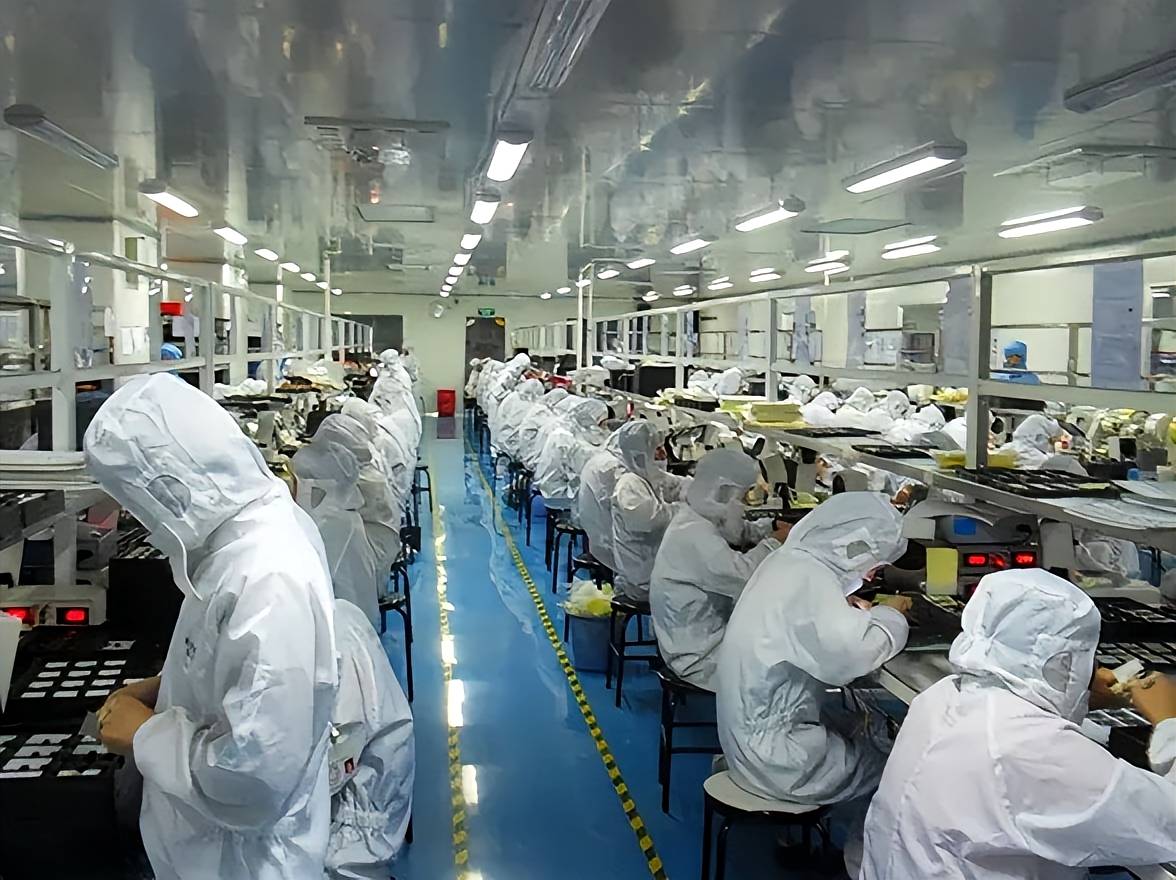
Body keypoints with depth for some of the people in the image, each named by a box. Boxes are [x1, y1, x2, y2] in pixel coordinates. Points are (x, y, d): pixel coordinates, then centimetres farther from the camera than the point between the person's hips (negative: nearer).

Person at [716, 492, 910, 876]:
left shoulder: (790, 560, 4)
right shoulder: (809, 578, -25)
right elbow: (850, 655, -37)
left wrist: (858, 615, -4)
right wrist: (890, 619, -18)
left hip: (756, 729, 9)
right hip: (771, 753, -9)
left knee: (865, 738, 19)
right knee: (887, 766, 8)